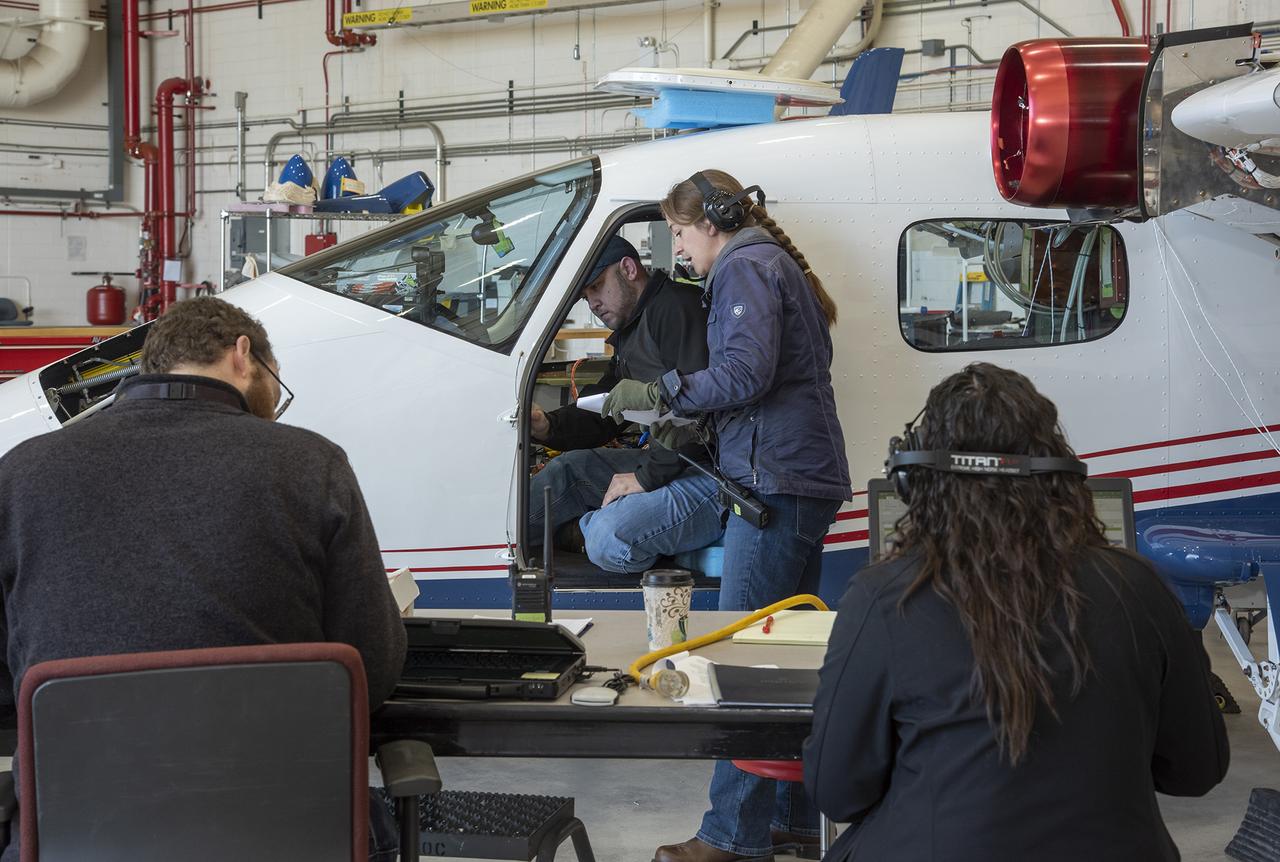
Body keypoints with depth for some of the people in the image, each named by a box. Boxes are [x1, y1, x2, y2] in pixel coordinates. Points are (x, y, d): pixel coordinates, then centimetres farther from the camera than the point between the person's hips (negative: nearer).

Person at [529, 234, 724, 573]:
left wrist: (648, 475, -20)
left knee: (611, 538, -26)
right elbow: (600, 418, 21)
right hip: (673, 465, 10)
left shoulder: (677, 307, -13)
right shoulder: (629, 335, 22)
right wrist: (546, 426, 1)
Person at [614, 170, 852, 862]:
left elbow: (746, 373, -20)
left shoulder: (744, 268, -7)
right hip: (805, 482, 11)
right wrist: (684, 418, 22)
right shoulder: (777, 264, 24)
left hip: (776, 483, -11)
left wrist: (659, 391, -11)